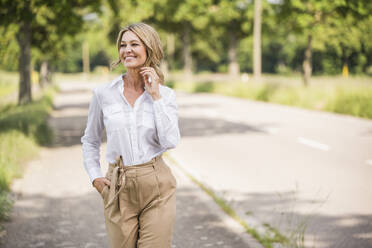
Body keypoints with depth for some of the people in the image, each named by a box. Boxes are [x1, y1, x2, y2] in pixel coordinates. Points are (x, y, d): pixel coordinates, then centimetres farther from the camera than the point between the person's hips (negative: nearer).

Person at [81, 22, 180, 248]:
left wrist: (155, 96, -11)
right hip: (119, 189, 1)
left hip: (157, 186, -1)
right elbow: (90, 140, 15)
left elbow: (171, 141, -13)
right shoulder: (104, 94, 1)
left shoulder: (166, 95, 0)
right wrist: (95, 177, 4)